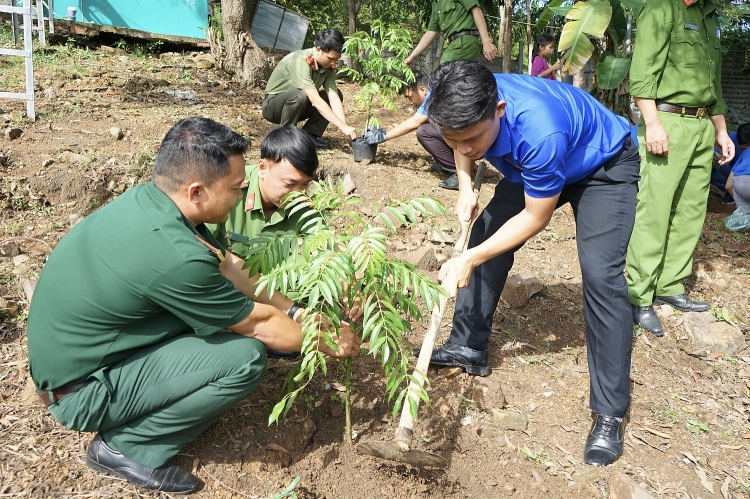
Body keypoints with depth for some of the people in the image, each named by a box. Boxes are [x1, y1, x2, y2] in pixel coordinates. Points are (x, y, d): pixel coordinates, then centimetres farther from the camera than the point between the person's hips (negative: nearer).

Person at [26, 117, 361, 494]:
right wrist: (330, 343, -1)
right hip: (80, 391, -8)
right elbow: (261, 326, -17)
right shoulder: (175, 257, -32)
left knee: (222, 290, 5)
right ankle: (127, 447, -2)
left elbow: (229, 266, 4)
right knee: (245, 357, -20)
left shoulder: (149, 197, -8)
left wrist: (296, 311, 5)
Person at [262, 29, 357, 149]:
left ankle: (309, 135, -8)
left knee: (337, 94, -6)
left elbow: (334, 99, -14)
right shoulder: (300, 61, -30)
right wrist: (343, 126, -40)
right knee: (299, 96, -38)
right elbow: (315, 100, -37)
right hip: (272, 105, -7)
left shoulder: (328, 66, -8)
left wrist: (345, 126, -29)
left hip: (296, 106, 7)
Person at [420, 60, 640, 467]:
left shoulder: (539, 130, -44)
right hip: (532, 167, 7)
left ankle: (609, 412, -10)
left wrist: (469, 259, -29)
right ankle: (468, 346, 18)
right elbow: (460, 144, 3)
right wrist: (465, 185, -13)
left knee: (600, 274, -21)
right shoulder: (465, 107, -24)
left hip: (605, 168, -7)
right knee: (485, 233, 2)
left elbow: (536, 218, -29)